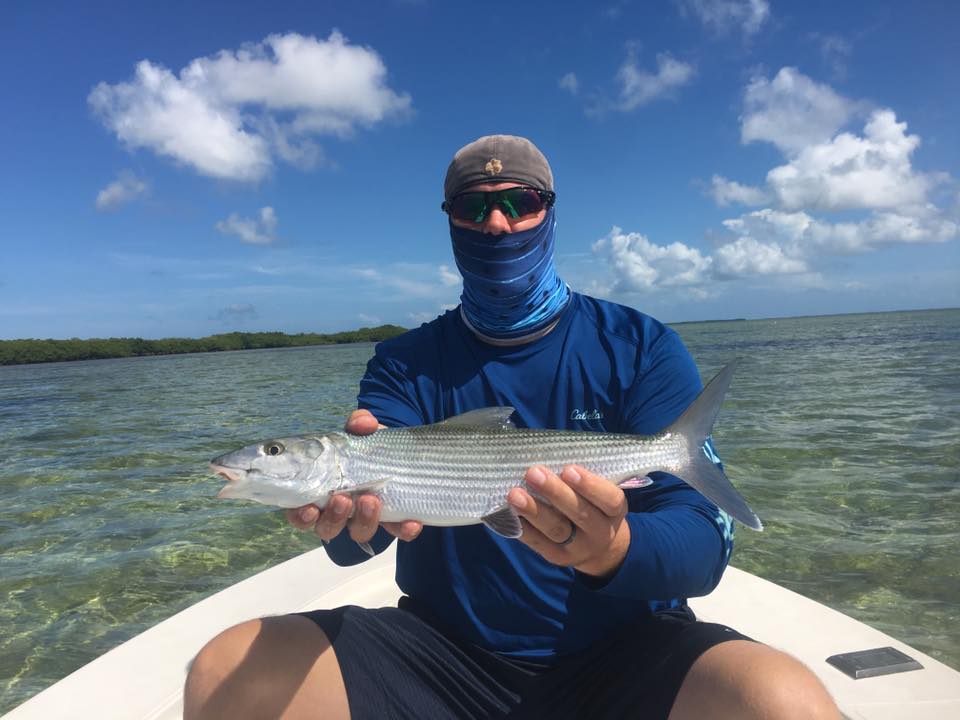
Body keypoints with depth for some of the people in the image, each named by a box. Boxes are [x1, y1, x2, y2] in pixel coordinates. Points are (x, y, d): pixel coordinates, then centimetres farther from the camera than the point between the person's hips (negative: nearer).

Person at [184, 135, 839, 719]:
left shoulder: (641, 348, -4)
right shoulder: (406, 364, 1)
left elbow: (705, 545, -12)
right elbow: (353, 542, -10)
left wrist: (612, 550, -34)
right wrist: (344, 507, -34)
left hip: (620, 651, 0)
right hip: (443, 647, 1)